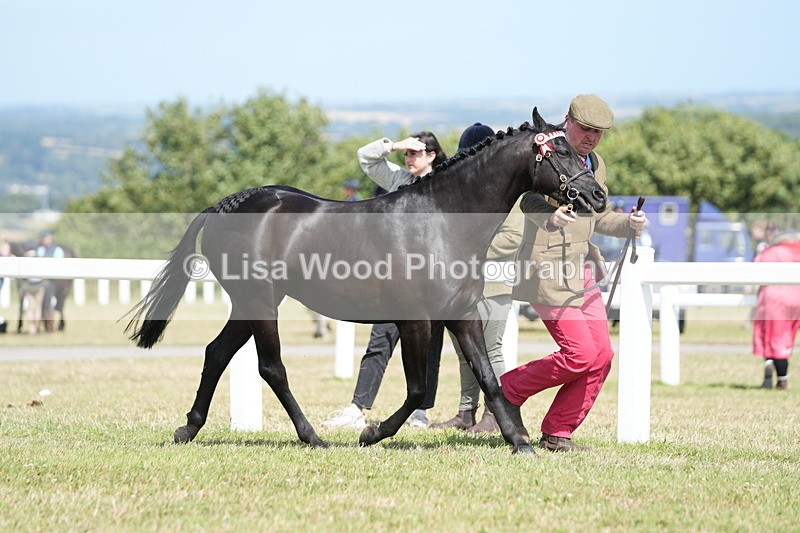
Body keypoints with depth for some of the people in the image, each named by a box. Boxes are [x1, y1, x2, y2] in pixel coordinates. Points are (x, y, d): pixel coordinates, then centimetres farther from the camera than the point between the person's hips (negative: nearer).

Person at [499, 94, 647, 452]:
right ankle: (508, 390, 7)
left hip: (581, 271, 8)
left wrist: (628, 223, 4)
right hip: (547, 270, -8)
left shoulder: (595, 164, 16)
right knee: (581, 353, -13)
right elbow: (529, 198, -26)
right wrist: (549, 213, -48)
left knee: (602, 355, 1)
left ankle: (557, 434, 11)